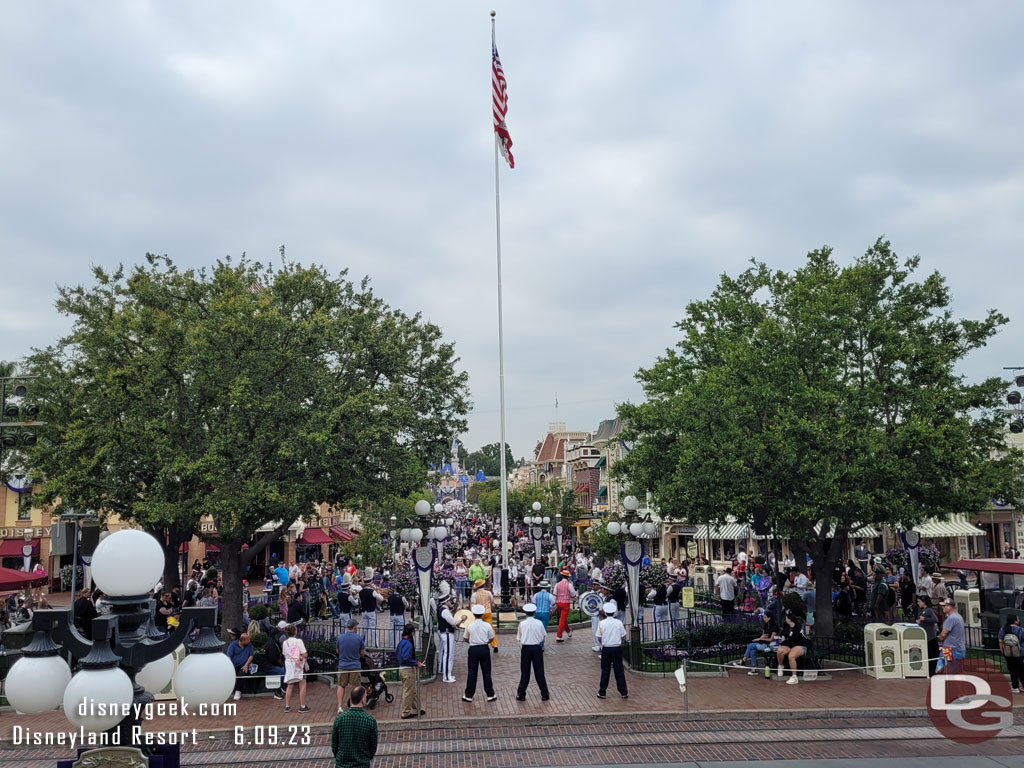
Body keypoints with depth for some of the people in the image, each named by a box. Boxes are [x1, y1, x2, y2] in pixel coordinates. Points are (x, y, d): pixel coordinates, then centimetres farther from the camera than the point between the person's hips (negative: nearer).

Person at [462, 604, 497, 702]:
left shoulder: (470, 626, -9)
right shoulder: (487, 625, -7)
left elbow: (465, 639, 2)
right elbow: (491, 639, 2)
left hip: (473, 649, -1)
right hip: (484, 649, 1)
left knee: (472, 672, 7)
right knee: (486, 672, 9)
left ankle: (468, 695, 13)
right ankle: (490, 695, 14)